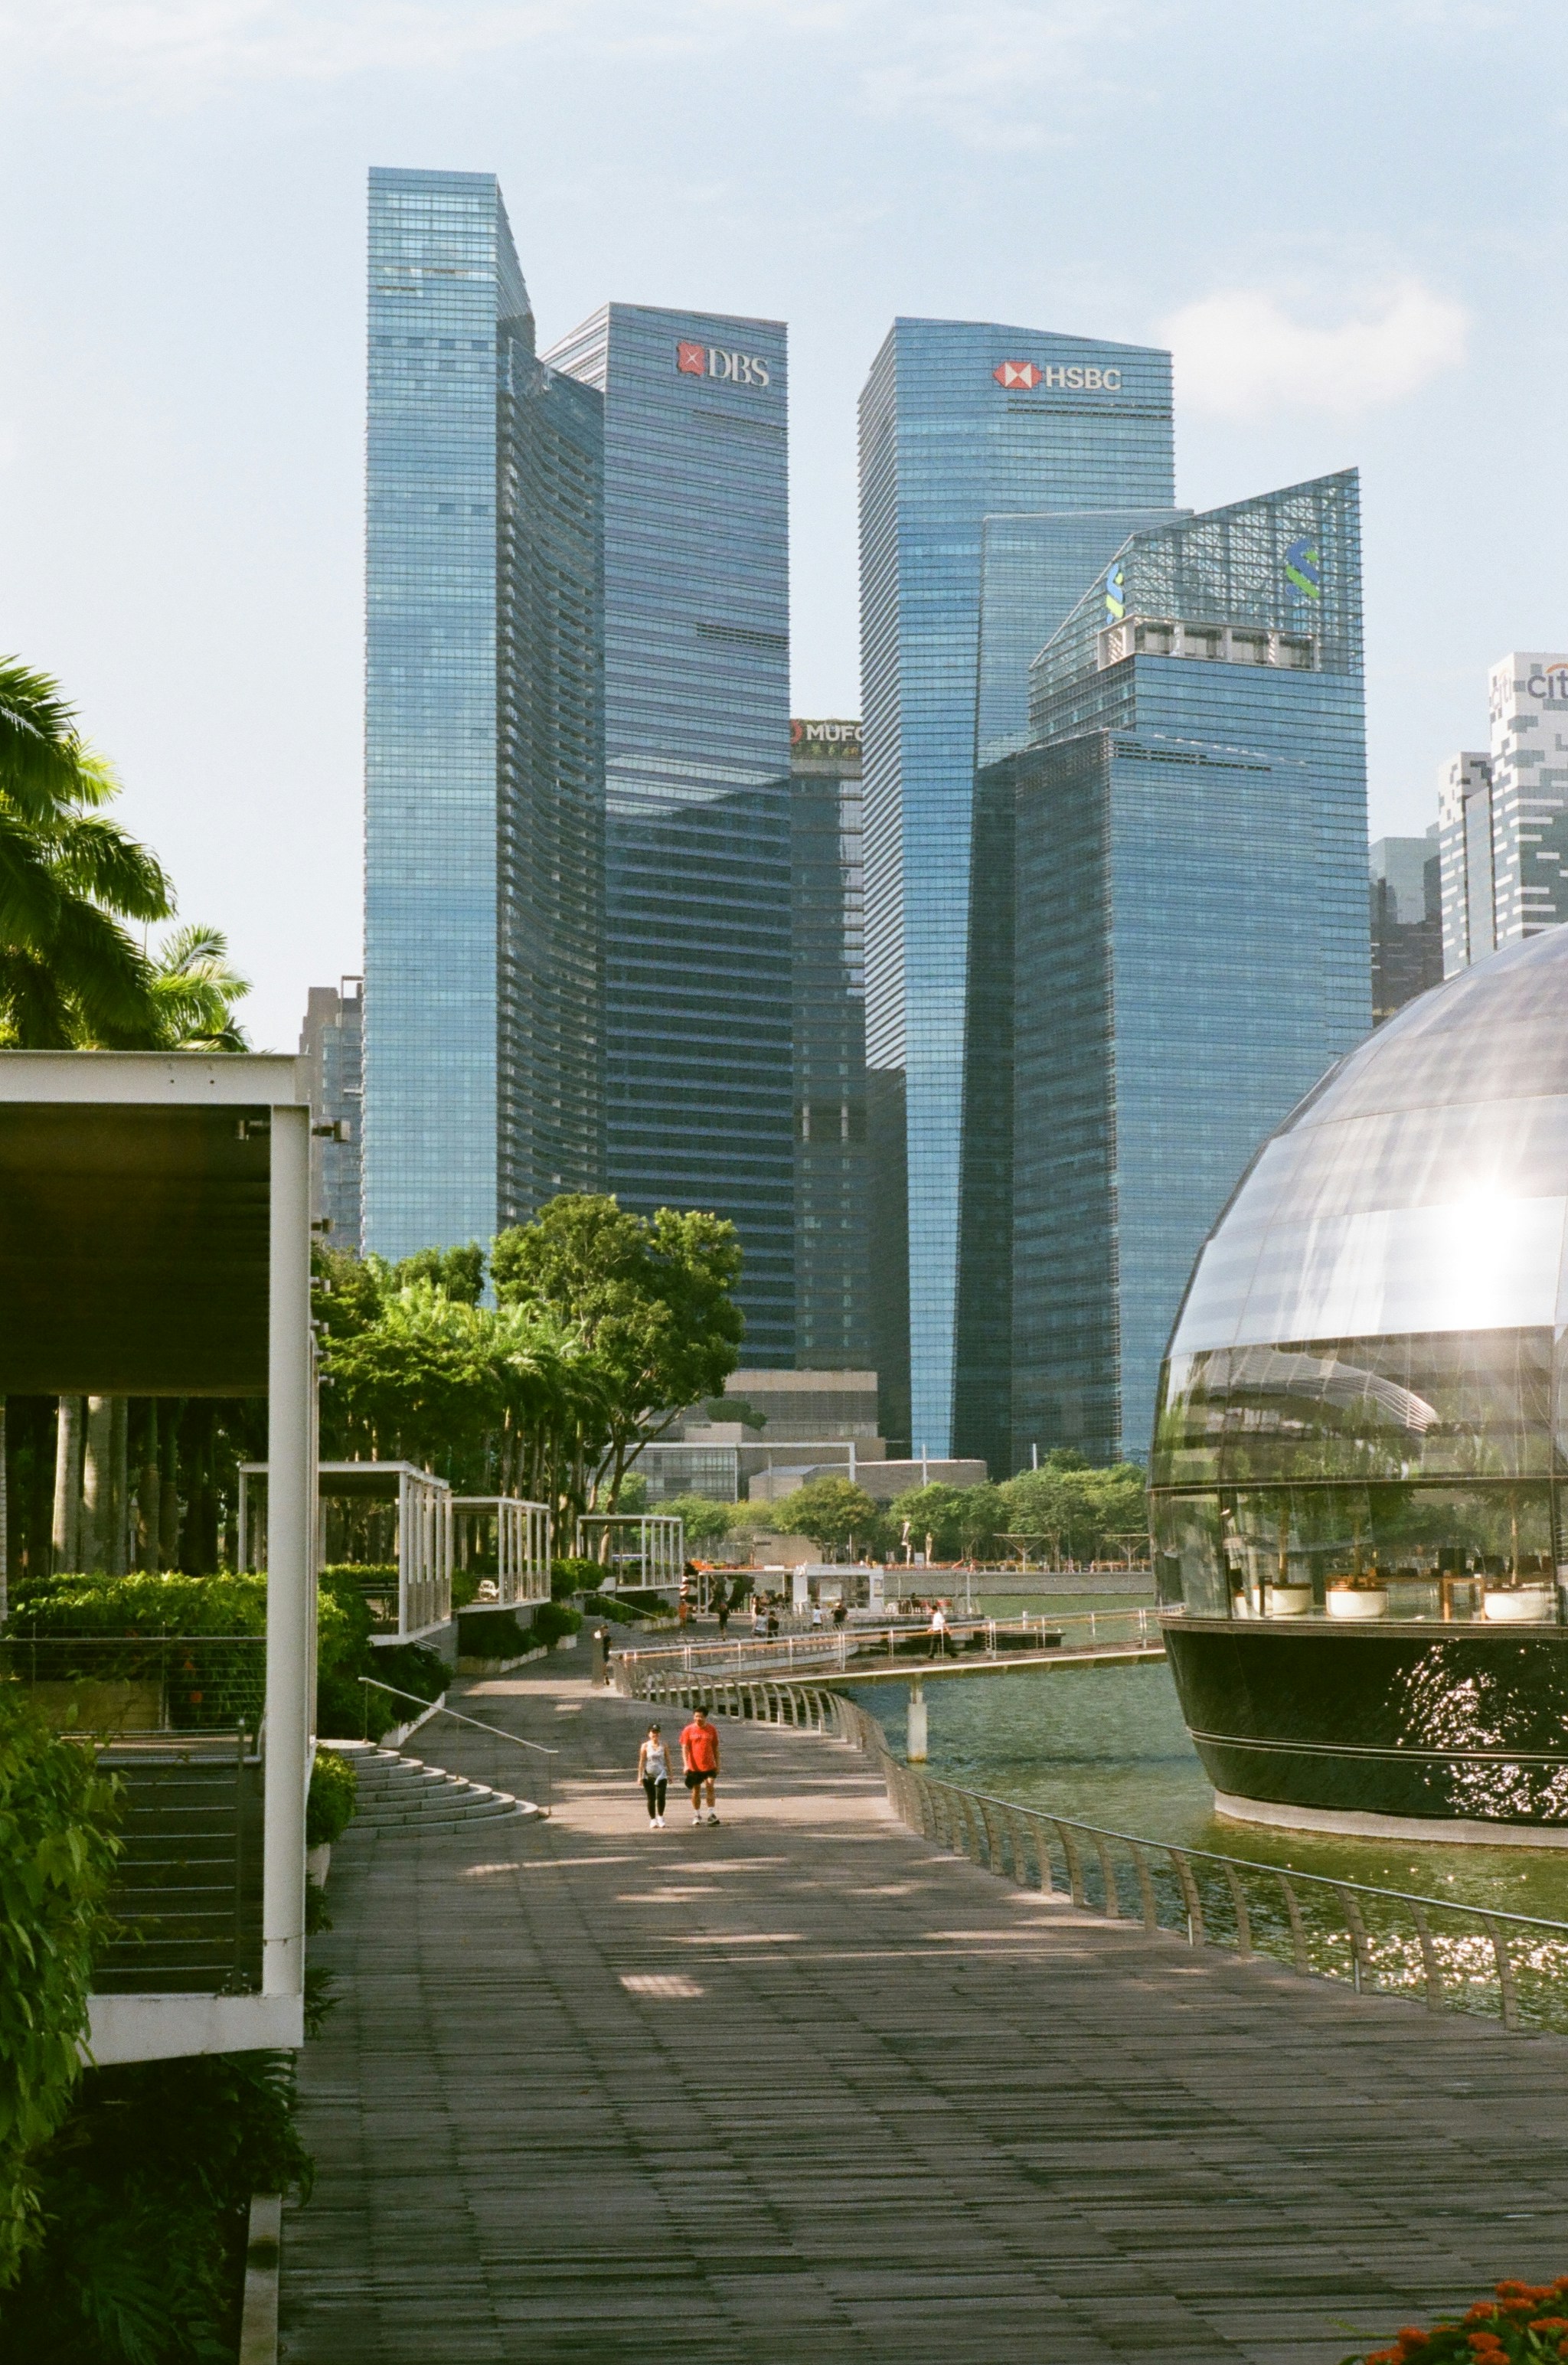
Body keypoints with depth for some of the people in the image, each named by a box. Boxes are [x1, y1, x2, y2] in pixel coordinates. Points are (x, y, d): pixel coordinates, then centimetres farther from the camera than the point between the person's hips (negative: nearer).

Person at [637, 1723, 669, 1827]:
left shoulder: (663, 1745, 5)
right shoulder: (645, 1746, 1)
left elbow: (667, 1760, 9)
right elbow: (642, 1762, 0)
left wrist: (669, 1775, 8)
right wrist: (640, 1776, -4)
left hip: (661, 1775, 1)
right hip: (648, 1775, -1)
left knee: (661, 1796, -10)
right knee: (651, 1798, 2)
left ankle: (660, 1817, 9)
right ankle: (653, 1820, 12)